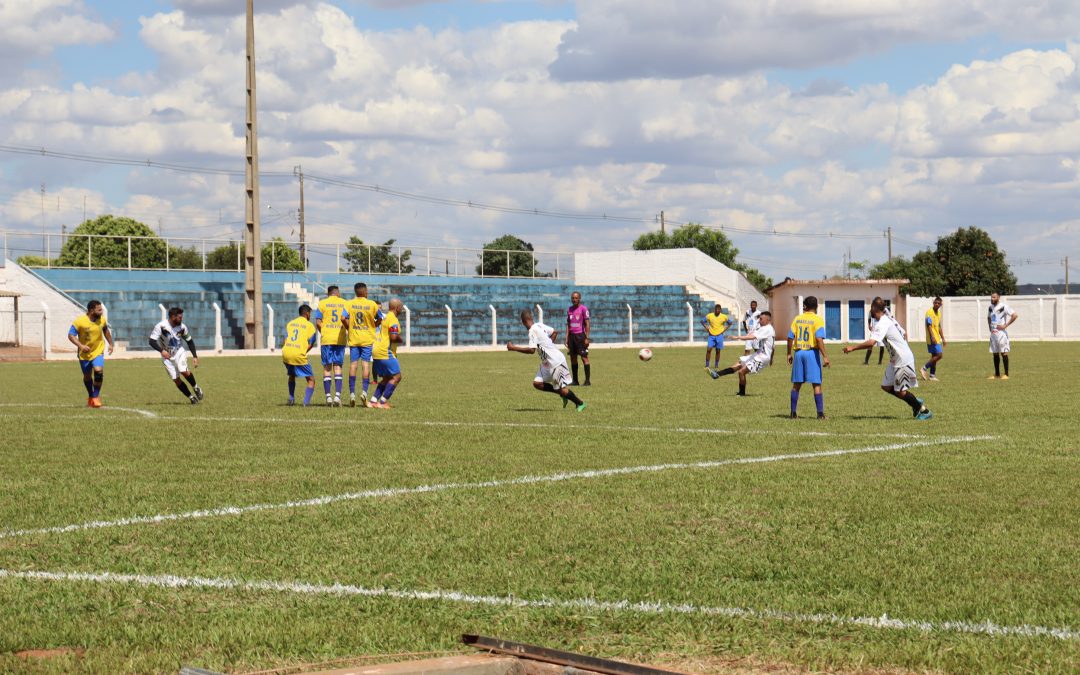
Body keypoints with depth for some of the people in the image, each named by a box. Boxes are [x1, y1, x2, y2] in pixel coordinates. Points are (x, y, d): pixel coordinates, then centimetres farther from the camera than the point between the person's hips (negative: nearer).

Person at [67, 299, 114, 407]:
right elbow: (71, 335, -17)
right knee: (87, 376, 13)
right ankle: (90, 396, 38)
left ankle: (96, 397, -8)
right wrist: (81, 346, -29)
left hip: (98, 351, 1)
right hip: (84, 354, -1)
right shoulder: (80, 321, -20)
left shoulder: (102, 320, -7)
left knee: (98, 371, -22)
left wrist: (110, 344, 13)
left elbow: (106, 331, 15)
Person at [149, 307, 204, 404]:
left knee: (184, 371, -25)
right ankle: (191, 397, 9)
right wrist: (161, 350, -40)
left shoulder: (182, 327, -10)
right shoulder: (161, 326, -21)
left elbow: (190, 341, 4)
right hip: (167, 355, -1)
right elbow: (152, 341, -23)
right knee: (176, 380, -4)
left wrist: (195, 356, -2)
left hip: (179, 352, 1)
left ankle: (195, 387, 1)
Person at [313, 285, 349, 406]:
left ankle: (328, 396, -1)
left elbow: (318, 322, -1)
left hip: (326, 339, -1)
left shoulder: (322, 303, 4)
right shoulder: (344, 303, 5)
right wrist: (350, 331, 10)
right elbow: (345, 319, -5)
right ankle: (337, 395, -8)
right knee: (338, 367, 5)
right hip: (340, 339, 1)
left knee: (327, 367, 5)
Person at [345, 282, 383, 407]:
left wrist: (349, 327, 5)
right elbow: (380, 318, 1)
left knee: (353, 364, 4)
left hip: (353, 339, 1)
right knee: (366, 364, 0)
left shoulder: (349, 304, -2)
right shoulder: (372, 304, -5)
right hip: (368, 339, -1)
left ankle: (352, 393, 0)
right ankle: (364, 392, -13)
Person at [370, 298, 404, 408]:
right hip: (385, 353, -10)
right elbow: (393, 337, -22)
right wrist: (400, 339, -2)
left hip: (376, 351, 10)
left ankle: (374, 401, 8)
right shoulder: (393, 319, -13)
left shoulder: (384, 318, 17)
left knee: (386, 378, 16)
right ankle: (383, 402, -12)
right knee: (396, 377, -6)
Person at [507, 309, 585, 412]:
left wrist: (514, 348, -21)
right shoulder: (539, 326, 7)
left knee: (562, 389, -2)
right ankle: (562, 394, 14)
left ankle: (580, 403, 14)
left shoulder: (533, 331, -20)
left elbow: (531, 350, -28)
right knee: (537, 383, 4)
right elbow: (553, 332, 21)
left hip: (556, 362, -9)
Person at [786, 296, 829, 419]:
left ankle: (793, 412, 11)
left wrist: (789, 354, 13)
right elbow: (819, 339, -16)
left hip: (799, 352, 3)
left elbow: (790, 337, 3)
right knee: (816, 384, -1)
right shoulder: (817, 320, -6)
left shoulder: (797, 319, 6)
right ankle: (820, 413, -6)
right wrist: (825, 356, -16)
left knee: (796, 384, 11)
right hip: (812, 352, -3)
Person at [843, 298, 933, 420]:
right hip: (895, 360, 10)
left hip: (903, 360, -10)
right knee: (886, 386, 10)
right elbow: (903, 334, 19)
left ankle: (924, 411, 10)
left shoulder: (882, 324, -21)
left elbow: (871, 342, -33)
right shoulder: (889, 319, 10)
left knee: (900, 391, -3)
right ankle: (916, 402, 20)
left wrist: (852, 348, -28)